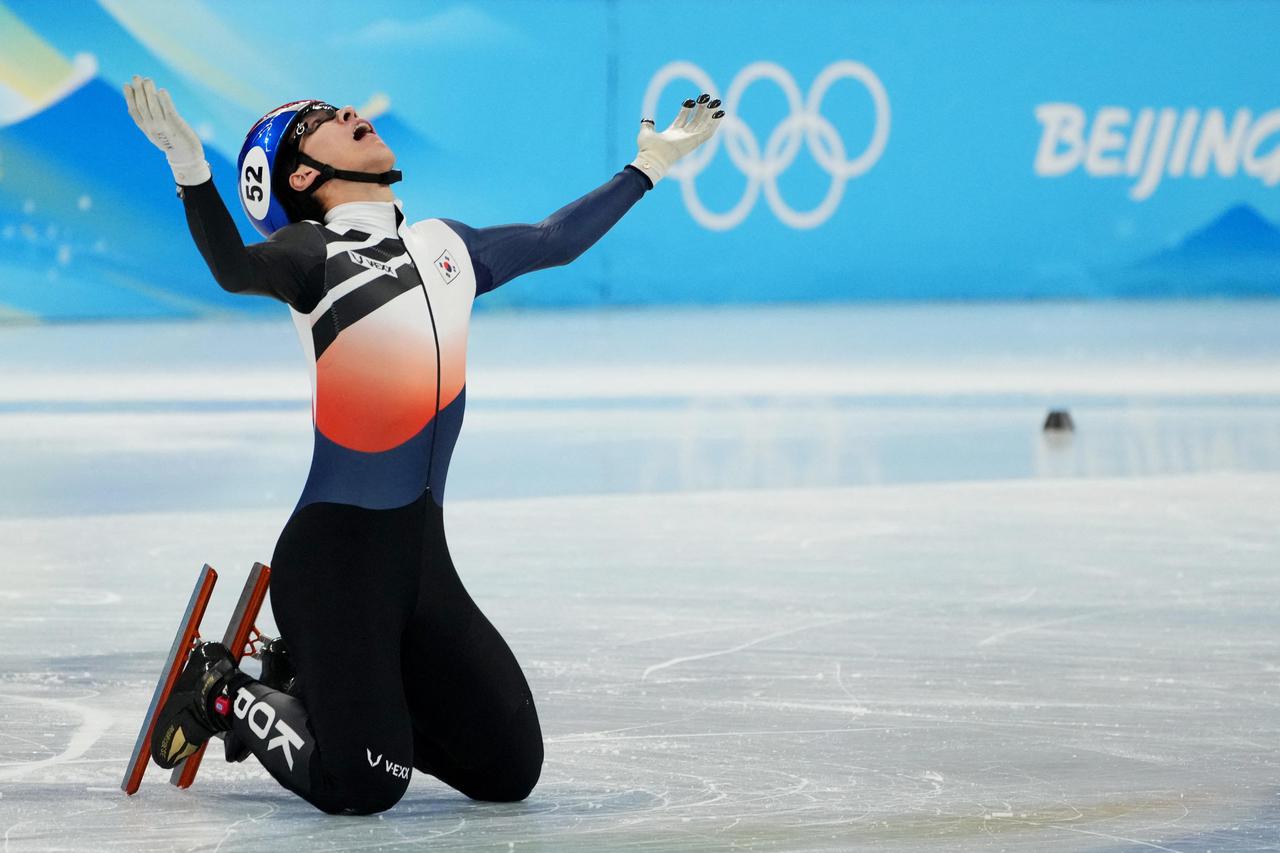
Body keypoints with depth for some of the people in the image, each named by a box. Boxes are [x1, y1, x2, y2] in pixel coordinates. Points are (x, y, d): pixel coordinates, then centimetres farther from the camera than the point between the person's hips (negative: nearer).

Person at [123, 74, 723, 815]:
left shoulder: (447, 247, 16)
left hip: (423, 555, 7)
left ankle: (317, 682, 22)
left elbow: (557, 241, 31)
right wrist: (190, 168, -41)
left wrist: (652, 162, 37)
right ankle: (225, 695, 15)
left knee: (509, 773, 4)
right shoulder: (311, 250, -3)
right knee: (364, 787, -13)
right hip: (336, 555, -7)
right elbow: (236, 269, -25)